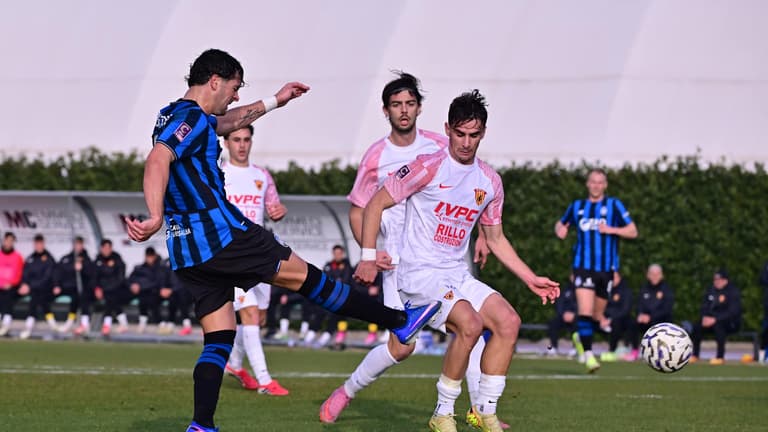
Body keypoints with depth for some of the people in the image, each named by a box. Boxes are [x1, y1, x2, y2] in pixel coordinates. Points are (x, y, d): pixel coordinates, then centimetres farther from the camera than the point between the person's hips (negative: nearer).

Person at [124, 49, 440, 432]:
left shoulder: (173, 116, 18)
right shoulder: (192, 118, -12)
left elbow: (225, 122, 38)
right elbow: (157, 160, -30)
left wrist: (273, 103, 45)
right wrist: (156, 218, -40)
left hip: (187, 253, 9)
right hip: (221, 234, -9)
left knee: (219, 338, 7)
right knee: (302, 274, 2)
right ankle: (399, 322, 11)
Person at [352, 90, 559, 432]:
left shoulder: (490, 182, 9)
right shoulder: (428, 168, -11)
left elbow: (495, 239, 21)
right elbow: (376, 204, -6)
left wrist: (531, 279, 16)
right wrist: (368, 258, -12)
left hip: (458, 275, 7)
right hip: (420, 274, -7)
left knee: (508, 322, -11)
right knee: (470, 323, -28)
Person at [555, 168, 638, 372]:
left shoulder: (614, 205, 3)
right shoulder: (577, 207, 10)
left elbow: (632, 231, 1)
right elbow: (561, 224, 25)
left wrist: (611, 229, -15)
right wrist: (560, 229, 1)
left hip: (606, 268, 1)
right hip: (583, 266, -1)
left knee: (597, 315, 12)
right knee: (585, 311, -19)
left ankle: (581, 336, 42)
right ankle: (588, 354, -20)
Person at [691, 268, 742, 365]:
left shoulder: (733, 291, -12)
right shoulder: (711, 290, 10)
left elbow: (733, 312, -21)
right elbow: (704, 306, 13)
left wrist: (715, 319, -27)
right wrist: (705, 317, -9)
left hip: (732, 323, -7)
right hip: (711, 320, 7)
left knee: (718, 325, -37)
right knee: (696, 326, -12)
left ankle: (720, 357, -34)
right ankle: (695, 356, -2)